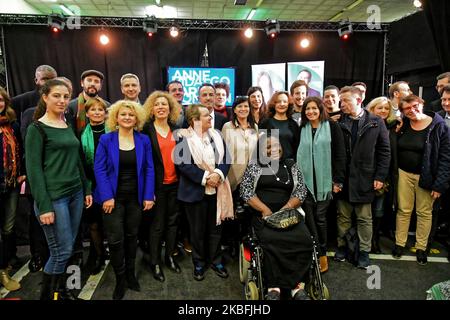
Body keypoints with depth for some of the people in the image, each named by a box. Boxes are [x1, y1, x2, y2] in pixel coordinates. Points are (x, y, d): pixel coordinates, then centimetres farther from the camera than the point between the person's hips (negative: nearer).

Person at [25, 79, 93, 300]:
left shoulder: (68, 126, 12)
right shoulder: (37, 128, -7)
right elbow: (33, 169, -11)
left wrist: (86, 189, 14)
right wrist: (44, 206, -16)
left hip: (75, 193, 6)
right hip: (54, 197, -6)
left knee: (66, 248, 12)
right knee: (62, 251, -1)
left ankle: (60, 289, 29)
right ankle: (47, 295, 20)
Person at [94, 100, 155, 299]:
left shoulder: (144, 140, 1)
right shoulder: (106, 139, -4)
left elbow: (149, 169, 0)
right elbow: (99, 169, -8)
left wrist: (148, 195, -6)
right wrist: (107, 196, -16)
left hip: (136, 197, 2)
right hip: (113, 197, -2)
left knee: (132, 236, 15)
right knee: (116, 239, 1)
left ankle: (130, 274, 34)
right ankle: (120, 279, 22)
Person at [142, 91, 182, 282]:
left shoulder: (176, 129, 7)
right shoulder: (146, 130, -7)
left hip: (175, 184, 4)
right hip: (157, 185, -4)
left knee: (173, 221, 14)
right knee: (157, 225, 5)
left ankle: (170, 257, 31)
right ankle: (155, 263, 21)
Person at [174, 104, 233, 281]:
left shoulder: (216, 135, 7)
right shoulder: (184, 137, -8)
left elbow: (226, 158, 3)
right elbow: (183, 163, -15)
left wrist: (218, 174, -15)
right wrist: (204, 178, -19)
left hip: (216, 189, 4)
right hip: (195, 191, -4)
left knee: (215, 227, 14)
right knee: (197, 230, 9)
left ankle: (216, 261, 31)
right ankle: (199, 263, 27)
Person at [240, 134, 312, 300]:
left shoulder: (291, 165, 14)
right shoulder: (254, 166, 9)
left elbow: (301, 191, 7)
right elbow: (245, 191, 0)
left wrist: (285, 209, -9)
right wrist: (265, 209, -11)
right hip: (262, 214, -2)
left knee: (304, 240, -25)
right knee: (271, 241, -30)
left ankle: (298, 286, -15)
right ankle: (273, 288, -20)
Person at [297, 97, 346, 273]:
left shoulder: (332, 127, 1)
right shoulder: (301, 129, 9)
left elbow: (339, 154, -2)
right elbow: (296, 153, 10)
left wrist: (338, 180, -7)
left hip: (324, 180, -2)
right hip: (305, 180, 2)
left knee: (320, 217, 3)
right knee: (309, 217, 3)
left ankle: (322, 254, 21)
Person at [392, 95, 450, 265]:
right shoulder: (403, 125, 1)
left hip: (425, 176, -2)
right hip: (404, 174, 3)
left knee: (424, 212, 10)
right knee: (403, 210, 11)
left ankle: (421, 247, 25)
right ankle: (399, 243, 24)